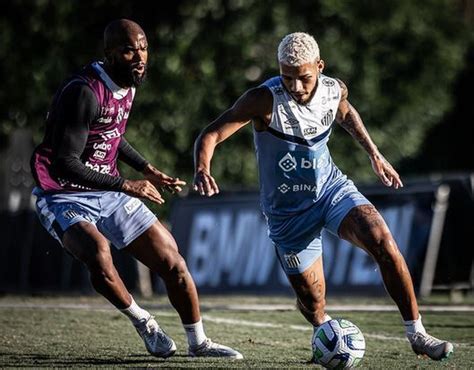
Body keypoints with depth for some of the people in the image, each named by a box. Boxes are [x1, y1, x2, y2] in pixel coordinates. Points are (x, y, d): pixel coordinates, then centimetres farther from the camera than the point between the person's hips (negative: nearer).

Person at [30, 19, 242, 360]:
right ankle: (142, 321, -9)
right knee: (99, 252, -36)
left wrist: (148, 171, 16)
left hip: (109, 193, 8)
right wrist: (126, 186, -28)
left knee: (171, 261, 5)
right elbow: (63, 164, -29)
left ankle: (199, 343, 24)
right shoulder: (84, 92, -25)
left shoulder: (127, 86, 3)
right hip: (65, 199, -8)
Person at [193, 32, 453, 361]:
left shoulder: (335, 90, -8)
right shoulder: (265, 100, -23)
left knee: (383, 241, -24)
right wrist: (202, 170, -46)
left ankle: (417, 335, -16)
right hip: (287, 208, -3)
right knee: (312, 302, 1)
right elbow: (210, 135, -26)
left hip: (331, 186, 3)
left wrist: (374, 153, 14)